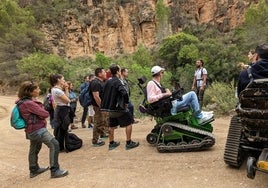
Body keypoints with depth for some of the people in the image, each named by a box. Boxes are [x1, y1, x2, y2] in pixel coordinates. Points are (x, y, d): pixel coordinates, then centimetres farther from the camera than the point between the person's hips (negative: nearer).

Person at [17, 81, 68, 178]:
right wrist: (42, 110, -3)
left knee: (34, 149, 23)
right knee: (54, 145, -13)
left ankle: (34, 170, 41)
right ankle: (55, 171, -8)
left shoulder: (25, 101, 9)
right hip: (37, 129, -11)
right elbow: (45, 114, -21)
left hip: (32, 130, 11)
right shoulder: (29, 103, -23)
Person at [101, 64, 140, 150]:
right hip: (118, 108, -8)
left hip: (109, 108, 8)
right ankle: (129, 143, 9)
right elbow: (124, 93, -29)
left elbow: (105, 94, 17)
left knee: (112, 126, 17)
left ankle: (111, 143, 27)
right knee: (129, 123, 5)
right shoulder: (117, 82, -17)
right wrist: (126, 103, -14)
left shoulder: (107, 82, 8)